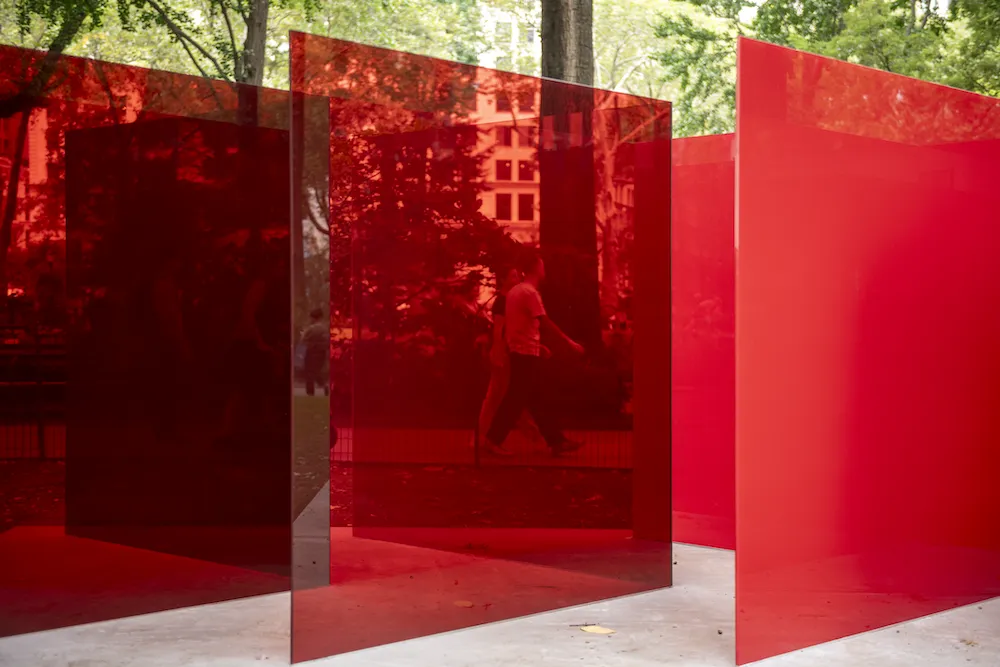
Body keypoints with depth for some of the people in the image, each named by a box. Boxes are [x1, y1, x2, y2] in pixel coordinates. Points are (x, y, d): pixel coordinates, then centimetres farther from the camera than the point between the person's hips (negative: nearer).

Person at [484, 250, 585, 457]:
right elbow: (545, 324, -20)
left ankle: (557, 442, 12)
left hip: (520, 350, 10)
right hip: (526, 353, -10)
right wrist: (569, 343, -16)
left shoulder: (515, 291, 15)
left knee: (536, 399, 9)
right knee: (516, 399, -5)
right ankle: (494, 440, -1)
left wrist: (538, 345, 24)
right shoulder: (530, 292, -15)